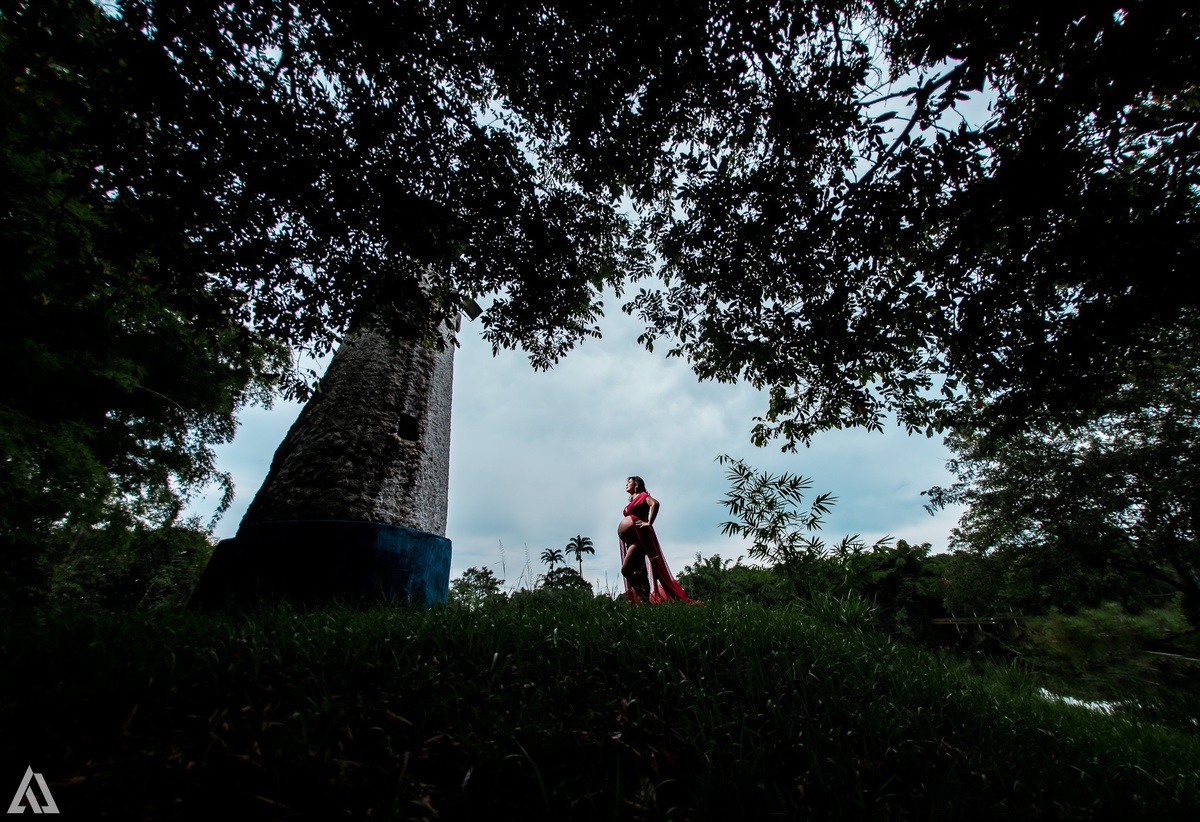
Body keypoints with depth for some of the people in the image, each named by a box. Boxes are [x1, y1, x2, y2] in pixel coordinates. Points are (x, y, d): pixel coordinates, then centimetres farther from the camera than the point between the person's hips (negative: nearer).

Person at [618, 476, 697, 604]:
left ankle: (646, 598, -14)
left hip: (639, 537, -9)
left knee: (626, 569, -17)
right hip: (632, 540, 9)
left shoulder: (642, 496, -2)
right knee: (638, 573, 4)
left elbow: (655, 503, -21)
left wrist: (649, 522, -21)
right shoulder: (632, 501, 23)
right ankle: (647, 598, 5)